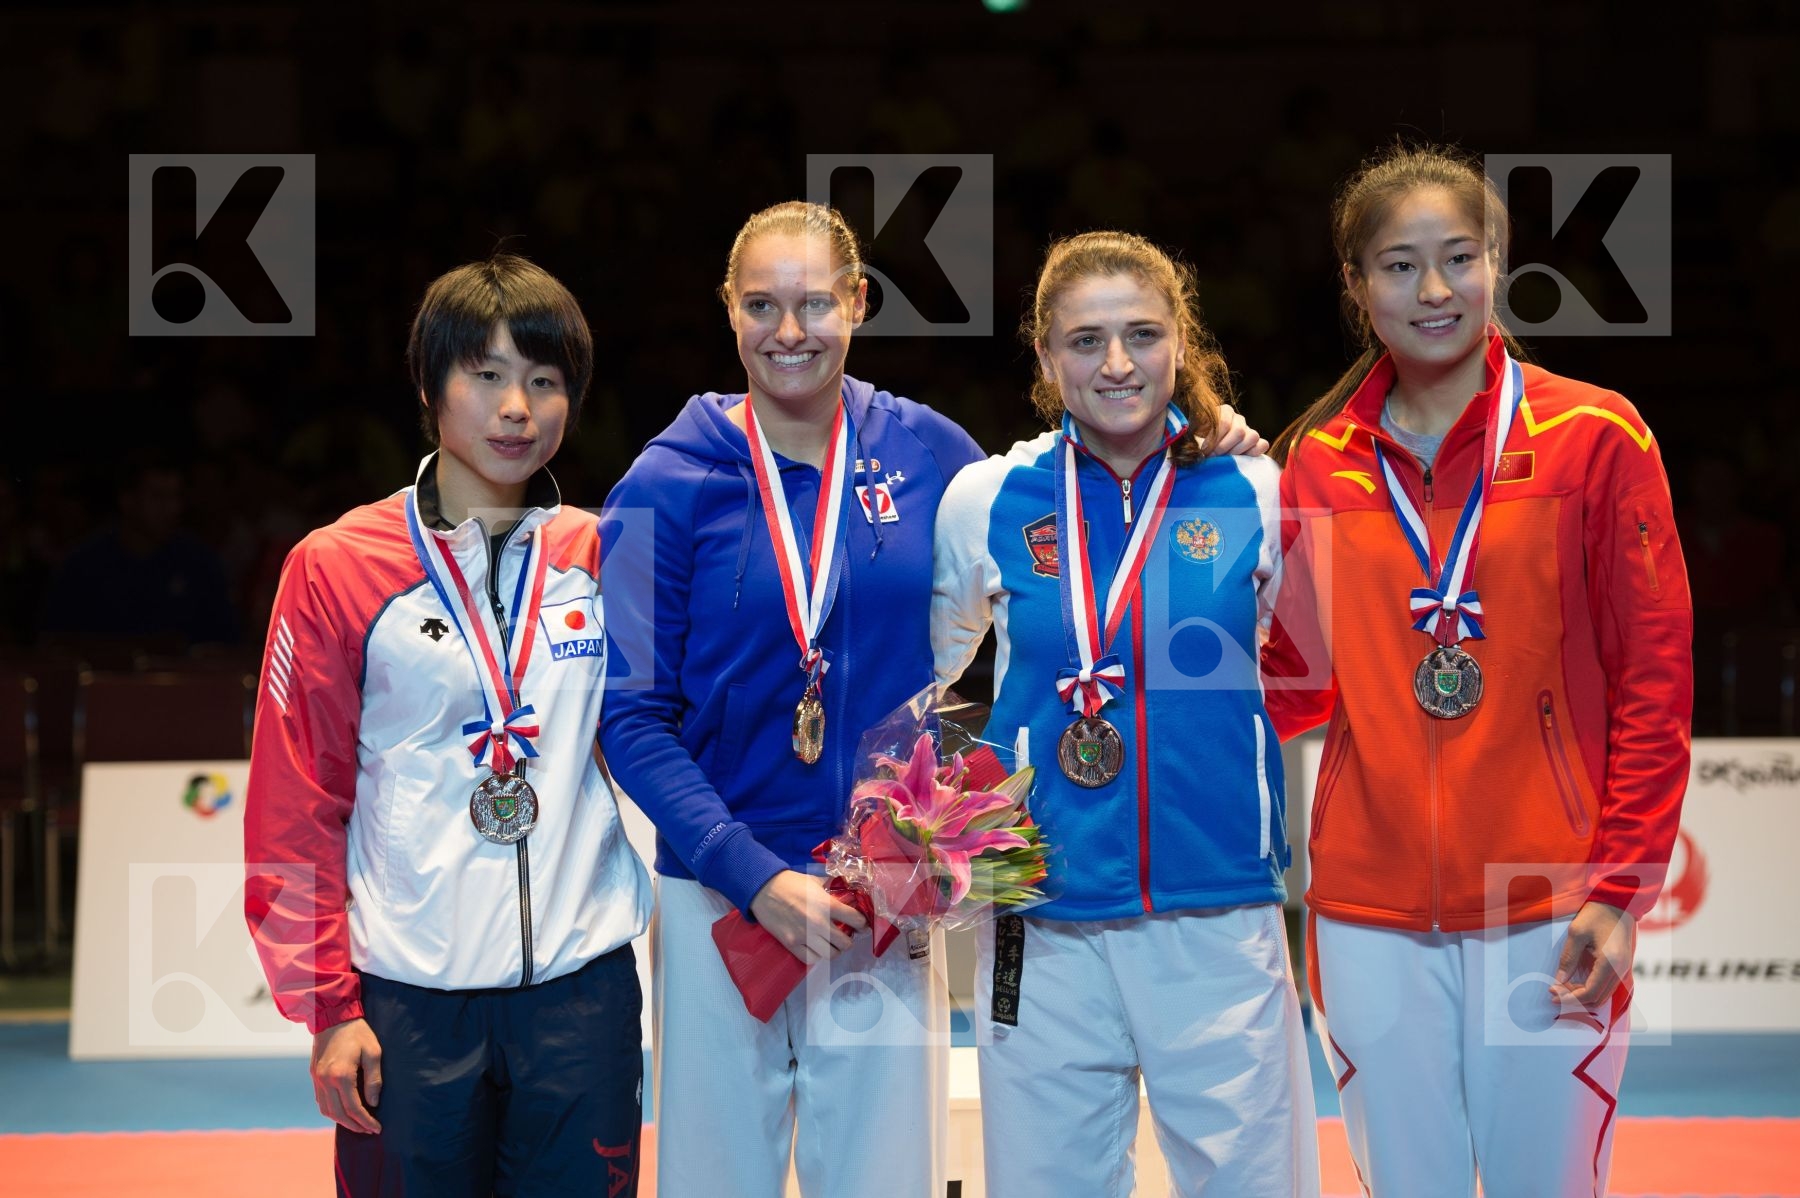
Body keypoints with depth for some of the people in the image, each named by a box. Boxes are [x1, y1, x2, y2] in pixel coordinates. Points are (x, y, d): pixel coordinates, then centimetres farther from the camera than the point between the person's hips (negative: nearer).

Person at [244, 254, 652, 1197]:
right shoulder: (337, 568, -1)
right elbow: (295, 803, -1)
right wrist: (327, 1004, -4)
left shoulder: (604, 556, 6)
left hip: (584, 987, 2)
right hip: (408, 1003, -2)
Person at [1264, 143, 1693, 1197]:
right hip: (1372, 913, 3)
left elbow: (1654, 679, -3)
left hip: (1546, 913, -2)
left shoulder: (1594, 438, -2)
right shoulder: (1319, 461, 7)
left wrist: (1620, 889, -9)